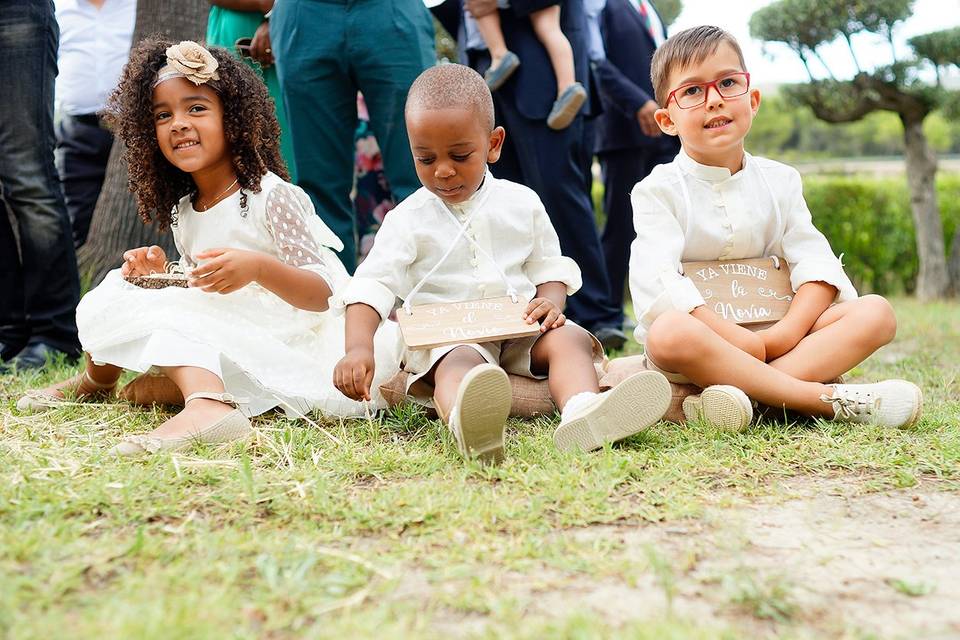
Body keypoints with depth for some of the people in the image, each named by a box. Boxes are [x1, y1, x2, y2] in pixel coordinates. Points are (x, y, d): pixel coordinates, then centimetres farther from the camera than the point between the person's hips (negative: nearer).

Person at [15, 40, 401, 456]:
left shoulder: (272, 196, -11)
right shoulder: (182, 212, 11)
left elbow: (323, 294, -17)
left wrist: (258, 267, -35)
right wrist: (161, 274, -1)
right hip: (221, 339, 8)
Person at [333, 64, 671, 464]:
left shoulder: (522, 204, 7)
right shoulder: (408, 220, -1)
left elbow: (549, 265, 14)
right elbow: (373, 286, -7)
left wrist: (552, 301, -10)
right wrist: (359, 347, -25)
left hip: (521, 329, 4)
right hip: (447, 336, -3)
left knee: (569, 338, -25)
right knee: (459, 364, -35)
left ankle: (582, 411, -56)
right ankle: (469, 425, -71)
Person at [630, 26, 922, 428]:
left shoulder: (779, 181, 9)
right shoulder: (659, 190, -4)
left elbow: (817, 264, 0)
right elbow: (657, 282, -19)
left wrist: (786, 333, -19)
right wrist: (739, 339, -27)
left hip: (770, 338, 5)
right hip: (701, 340, -5)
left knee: (875, 311, -15)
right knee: (669, 333, -38)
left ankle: (719, 398, -34)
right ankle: (827, 398, -33)